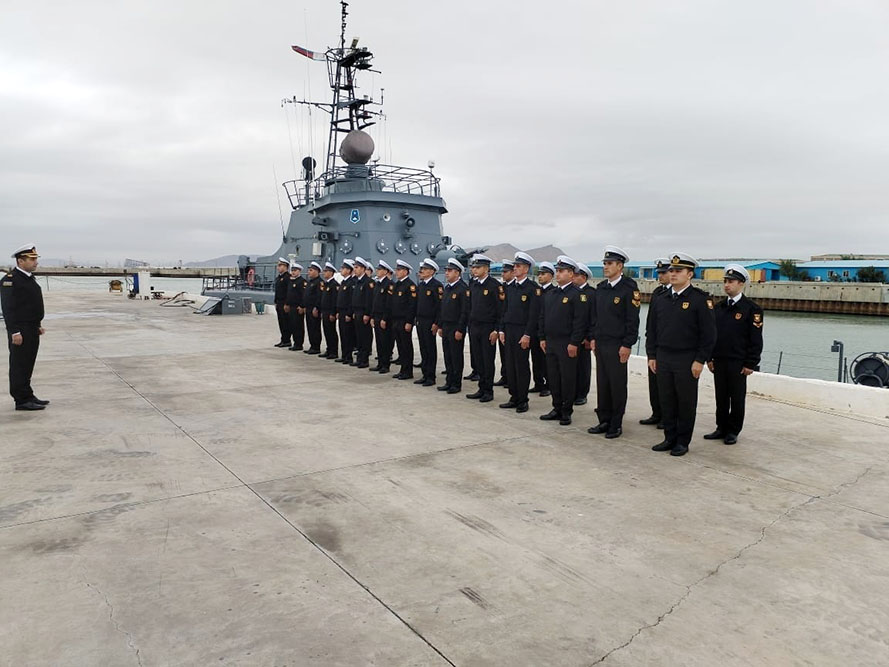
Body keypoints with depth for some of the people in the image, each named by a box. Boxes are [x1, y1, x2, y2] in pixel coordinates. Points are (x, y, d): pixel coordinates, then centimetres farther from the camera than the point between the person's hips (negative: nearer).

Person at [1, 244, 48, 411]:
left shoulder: (29, 278, 15)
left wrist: (38, 325, 20)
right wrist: (15, 332, -20)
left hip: (32, 330, 9)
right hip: (20, 331, -9)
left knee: (28, 365, 15)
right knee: (19, 366, -2)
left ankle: (27, 396, 23)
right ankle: (22, 400, 3)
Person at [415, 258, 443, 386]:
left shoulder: (437, 285, -11)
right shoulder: (420, 285, 14)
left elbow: (440, 305, -16)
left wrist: (436, 323, -19)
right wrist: (416, 319, 14)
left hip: (430, 322, -8)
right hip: (420, 321, 8)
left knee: (430, 350, 0)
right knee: (423, 349, 12)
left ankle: (431, 377, 7)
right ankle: (424, 375, 20)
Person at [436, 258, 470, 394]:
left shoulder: (463, 288, -12)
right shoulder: (447, 288, 15)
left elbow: (465, 311, -17)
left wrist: (460, 330, -19)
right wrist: (440, 326, 16)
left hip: (456, 328, -8)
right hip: (446, 327, 8)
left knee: (456, 357, 0)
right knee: (447, 356, 12)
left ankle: (457, 384, 8)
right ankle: (449, 382, 21)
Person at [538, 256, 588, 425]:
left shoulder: (577, 295, -10)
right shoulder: (551, 294, 14)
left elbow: (580, 321, -15)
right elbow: (542, 317, 18)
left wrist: (574, 343, -18)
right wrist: (542, 338, 12)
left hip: (567, 344, -7)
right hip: (550, 343, 7)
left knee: (567, 378, 2)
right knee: (553, 377, 12)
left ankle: (567, 412, 12)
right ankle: (557, 408, 24)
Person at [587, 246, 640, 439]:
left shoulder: (629, 289, -10)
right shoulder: (600, 288, 11)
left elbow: (633, 320, -12)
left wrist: (627, 345, -15)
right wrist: (592, 337, 11)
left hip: (617, 346, -6)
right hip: (600, 344, 7)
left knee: (617, 386, 3)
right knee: (602, 384, 11)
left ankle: (616, 424, 13)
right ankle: (604, 421, 22)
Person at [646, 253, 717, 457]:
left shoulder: (700, 300, -7)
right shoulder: (660, 300, 9)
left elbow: (709, 333, -8)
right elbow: (651, 330, 13)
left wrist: (700, 360, -12)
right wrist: (652, 355, 8)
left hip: (687, 361, -5)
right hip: (663, 358, 5)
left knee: (686, 403, 5)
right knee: (666, 401, 10)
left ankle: (682, 442, 16)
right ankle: (670, 438, 22)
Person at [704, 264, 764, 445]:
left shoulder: (752, 309, -6)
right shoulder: (719, 307, 10)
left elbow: (756, 339, -8)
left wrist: (750, 364, -12)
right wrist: (709, 358, 9)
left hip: (738, 363, -5)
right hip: (719, 362, 5)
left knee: (737, 398, 5)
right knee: (721, 397, 11)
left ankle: (733, 432, 16)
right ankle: (721, 428, 21)